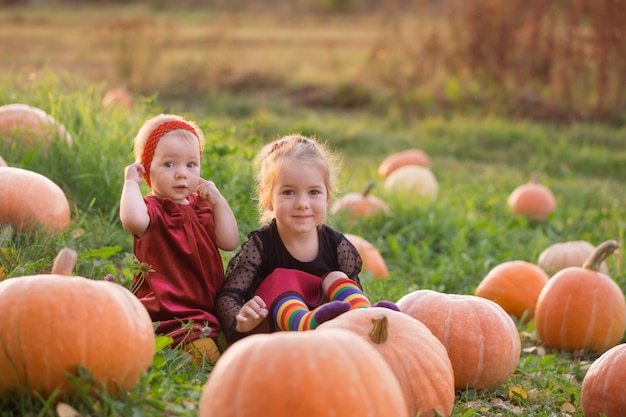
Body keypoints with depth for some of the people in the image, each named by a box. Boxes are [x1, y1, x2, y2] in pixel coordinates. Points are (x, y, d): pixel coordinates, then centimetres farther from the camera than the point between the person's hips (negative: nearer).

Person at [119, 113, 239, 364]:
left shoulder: (201, 207, 16)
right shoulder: (152, 209, -7)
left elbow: (230, 242, 3)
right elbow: (132, 219, -35)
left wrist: (218, 201, -1)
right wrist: (131, 182, -20)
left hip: (207, 304, 8)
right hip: (167, 313, -8)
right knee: (204, 347, -29)